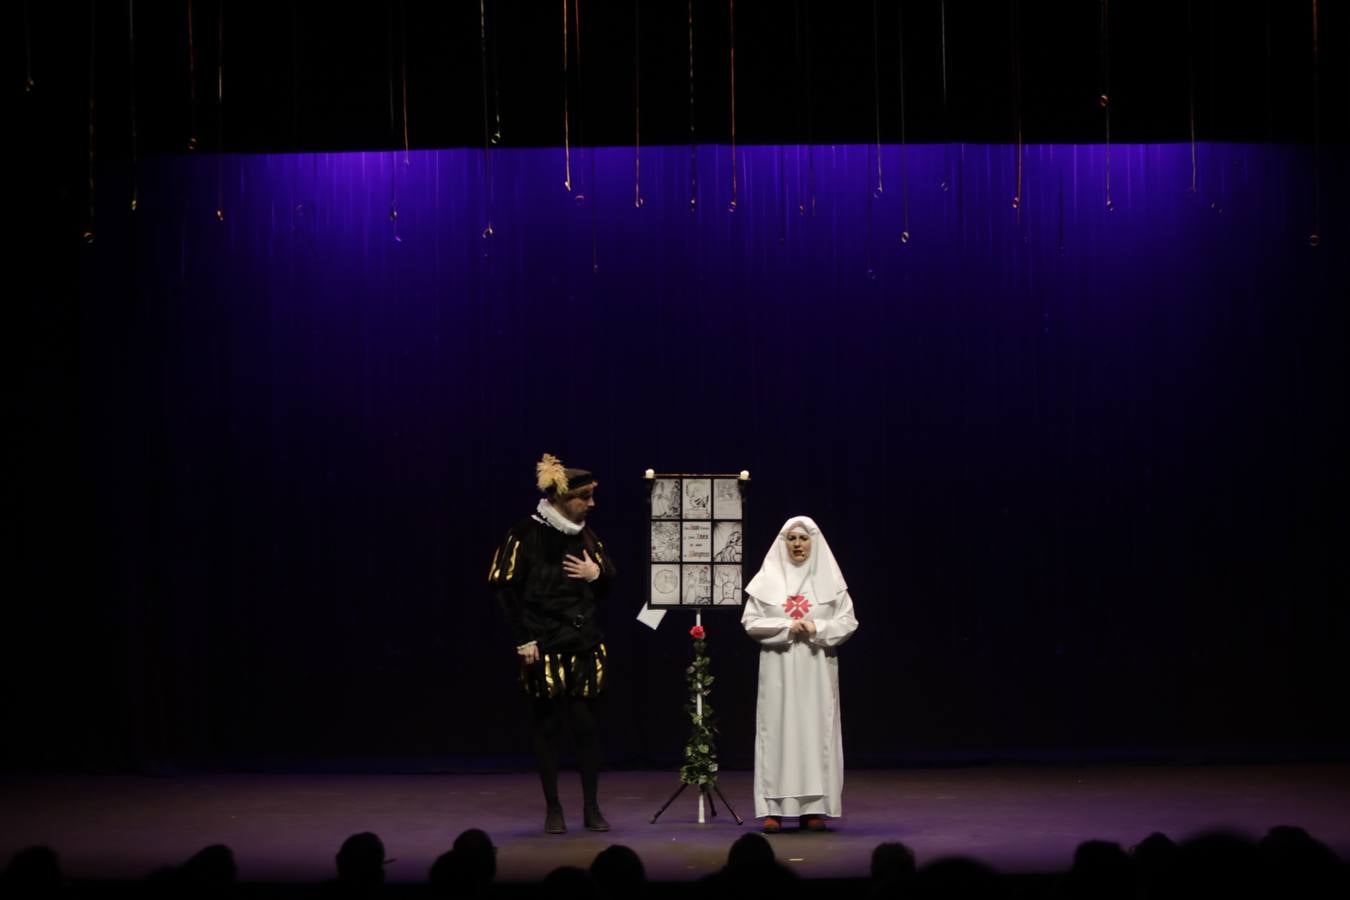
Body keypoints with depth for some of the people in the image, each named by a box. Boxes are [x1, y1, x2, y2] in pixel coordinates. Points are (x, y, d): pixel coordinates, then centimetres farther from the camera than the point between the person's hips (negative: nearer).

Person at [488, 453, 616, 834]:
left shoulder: (585, 535, 9)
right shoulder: (526, 534, -7)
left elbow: (607, 585, 17)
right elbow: (505, 589, -7)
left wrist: (596, 574, -6)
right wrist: (524, 639, -10)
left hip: (584, 645, 4)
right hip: (544, 647, -4)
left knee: (586, 724, 1)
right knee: (548, 725, 2)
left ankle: (591, 807, 9)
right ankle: (553, 809, 11)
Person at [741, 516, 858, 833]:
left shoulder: (830, 580, 4)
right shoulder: (767, 579, 3)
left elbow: (848, 622, 2)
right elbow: (750, 621, 1)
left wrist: (817, 628, -14)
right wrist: (786, 627, -12)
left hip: (817, 670, 0)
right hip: (778, 669, 0)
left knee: (816, 732, -1)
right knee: (777, 732, -3)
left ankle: (814, 807, 3)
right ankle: (774, 808, -2)